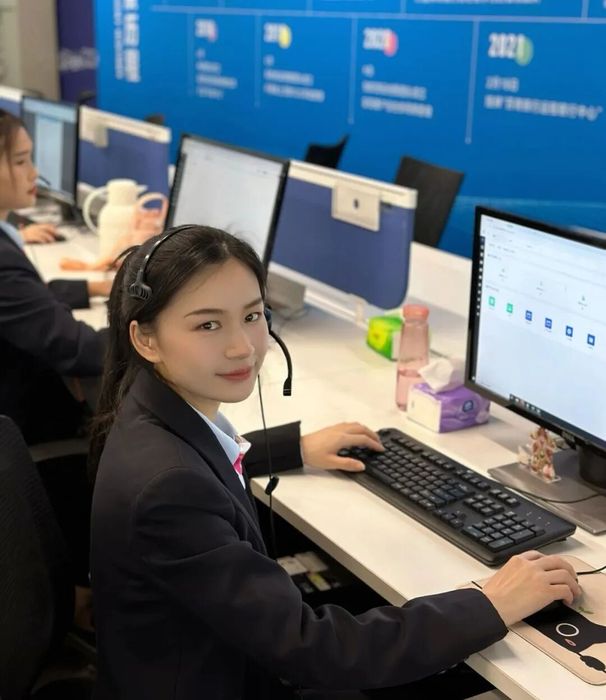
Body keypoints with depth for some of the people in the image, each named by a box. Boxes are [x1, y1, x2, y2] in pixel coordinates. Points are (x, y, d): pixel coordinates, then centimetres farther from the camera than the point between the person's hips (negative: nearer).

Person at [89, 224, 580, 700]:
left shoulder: (162, 416, -8)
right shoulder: (167, 487, -33)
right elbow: (310, 652, -31)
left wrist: (297, 448, 19)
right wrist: (492, 607, -24)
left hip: (223, 659, 7)